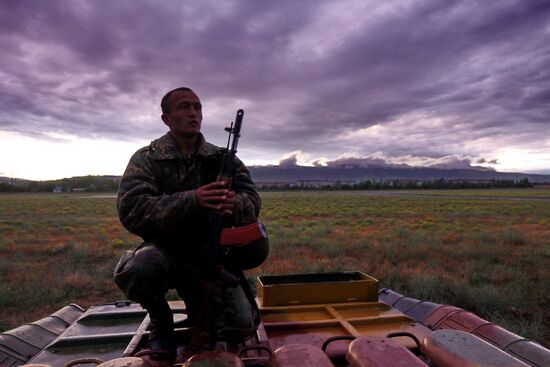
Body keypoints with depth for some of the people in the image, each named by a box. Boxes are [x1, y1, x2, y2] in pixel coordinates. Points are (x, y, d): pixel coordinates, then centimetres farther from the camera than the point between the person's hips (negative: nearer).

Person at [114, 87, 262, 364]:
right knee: (135, 270, -35)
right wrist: (191, 201, -32)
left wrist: (232, 205, -30)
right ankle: (161, 320, 1)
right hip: (165, 250, -1)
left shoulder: (224, 159, 3)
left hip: (212, 254, 2)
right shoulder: (146, 159, -4)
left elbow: (252, 202, -4)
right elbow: (130, 210, -18)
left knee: (241, 327, -15)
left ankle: (198, 305, 21)